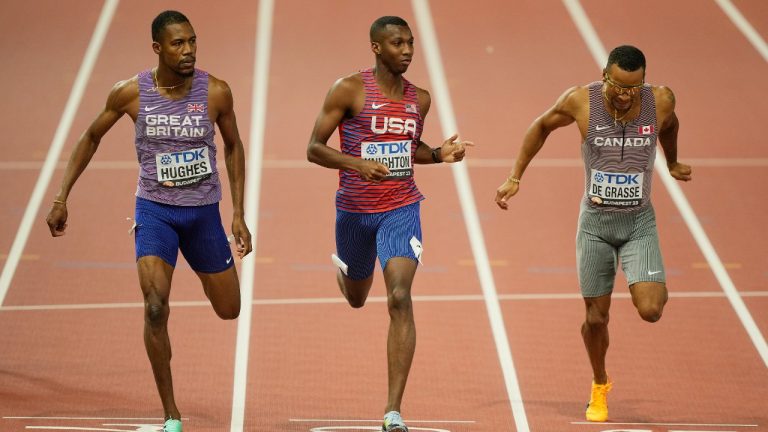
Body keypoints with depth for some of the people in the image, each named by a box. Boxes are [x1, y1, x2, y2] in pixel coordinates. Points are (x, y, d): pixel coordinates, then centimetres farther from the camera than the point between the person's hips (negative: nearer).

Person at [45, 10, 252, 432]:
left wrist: (238, 214, 2)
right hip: (154, 209, -2)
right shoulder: (130, 93, -12)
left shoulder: (215, 92, -11)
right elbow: (92, 137, 5)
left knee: (229, 310, 13)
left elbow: (234, 147, 5)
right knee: (155, 309, -20)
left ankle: (200, 268, 51)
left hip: (204, 211, 2)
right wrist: (61, 198, 2)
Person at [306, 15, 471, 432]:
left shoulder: (419, 99, 3)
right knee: (356, 298, 21)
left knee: (399, 298, -18)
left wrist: (438, 154, 0)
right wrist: (356, 164, -27)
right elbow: (314, 148, -11)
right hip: (354, 210, -1)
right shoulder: (349, 90, -11)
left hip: (401, 209, 1)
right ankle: (342, 267, 65)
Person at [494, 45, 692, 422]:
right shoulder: (580, 101, -15)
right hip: (595, 223, 0)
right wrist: (515, 178, 8)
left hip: (639, 224, 0)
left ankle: (657, 288, 20)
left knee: (650, 310, -18)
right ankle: (599, 385, 31)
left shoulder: (660, 101, -13)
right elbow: (542, 126, 6)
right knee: (596, 317, 4)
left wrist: (672, 164, 30)